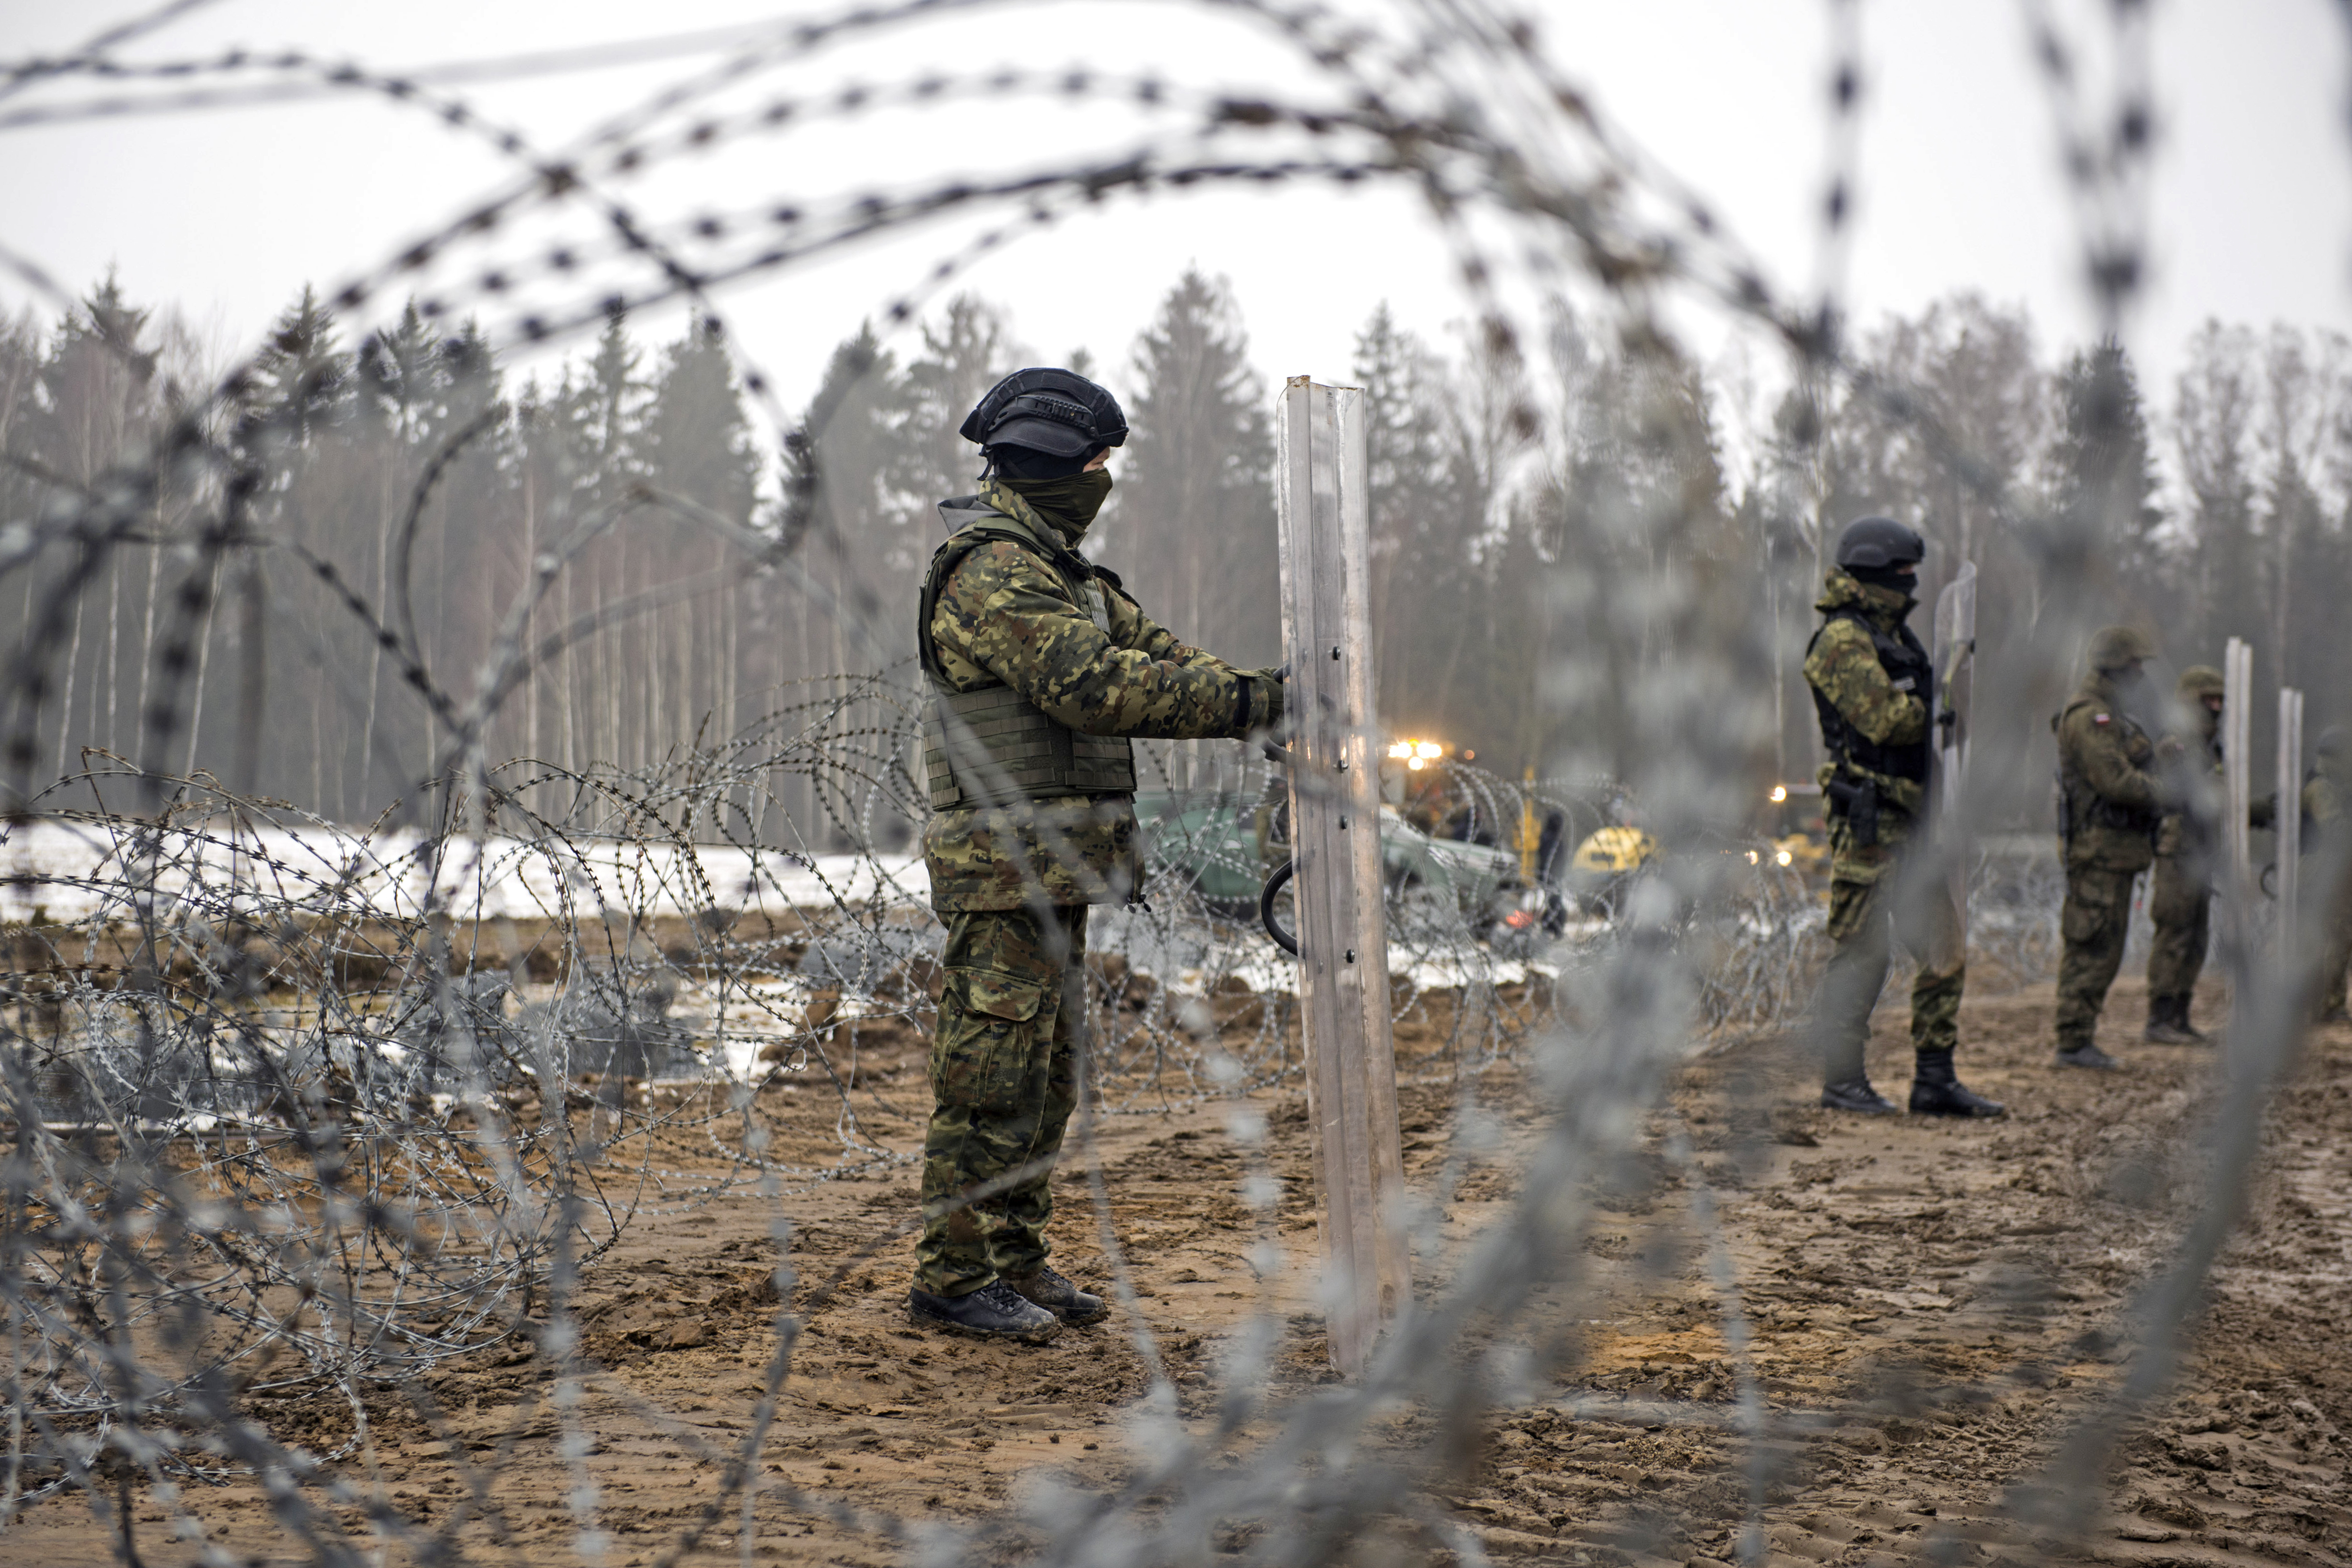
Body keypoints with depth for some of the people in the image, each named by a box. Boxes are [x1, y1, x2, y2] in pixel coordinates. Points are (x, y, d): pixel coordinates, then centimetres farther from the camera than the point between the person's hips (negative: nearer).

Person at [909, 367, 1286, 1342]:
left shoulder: (1053, 568, 19)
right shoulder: (994, 569, -15)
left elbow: (1145, 649, 14)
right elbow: (1094, 686, -24)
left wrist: (1258, 696, -1)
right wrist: (1241, 702, -22)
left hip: (1053, 871, 10)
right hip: (1008, 867, -10)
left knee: (1046, 1078, 14)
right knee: (993, 1077, -5)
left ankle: (1014, 1262, 23)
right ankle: (952, 1280, 2)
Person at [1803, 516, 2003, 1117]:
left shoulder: (1897, 637, 19)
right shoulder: (1842, 641, -10)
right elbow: (1888, 718, -20)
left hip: (1912, 819, 9)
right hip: (1868, 820, -9)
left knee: (1945, 949, 7)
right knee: (1861, 953, -3)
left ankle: (1935, 1079, 12)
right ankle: (1842, 1079, 6)